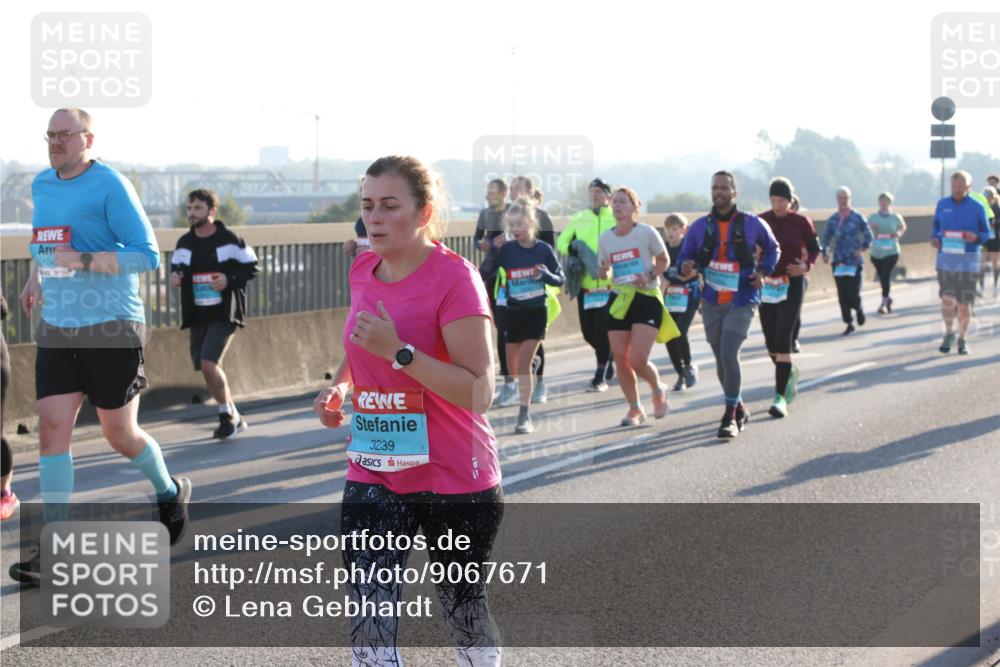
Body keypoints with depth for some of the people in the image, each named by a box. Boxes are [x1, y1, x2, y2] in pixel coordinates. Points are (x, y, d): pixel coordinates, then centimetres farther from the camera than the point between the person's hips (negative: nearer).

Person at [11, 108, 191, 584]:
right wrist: (36, 278, 16)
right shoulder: (41, 185, 10)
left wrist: (83, 261, -23)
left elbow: (147, 256, -16)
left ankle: (170, 493, 34)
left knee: (120, 434, 4)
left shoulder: (110, 186, -12)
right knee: (52, 428, -5)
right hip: (57, 329, 6)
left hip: (111, 329, -6)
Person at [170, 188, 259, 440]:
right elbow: (177, 267, 19)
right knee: (207, 370, 9)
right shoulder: (184, 243, 7)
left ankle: (228, 416, -1)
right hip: (197, 316, 6)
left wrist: (229, 280, -18)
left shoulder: (229, 240, -7)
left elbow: (251, 267, -2)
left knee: (209, 364, -19)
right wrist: (175, 277, -4)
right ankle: (233, 418, 26)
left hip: (224, 314, -6)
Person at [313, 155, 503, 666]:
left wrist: (399, 352, -29)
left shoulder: (454, 277, -16)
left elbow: (479, 391, -22)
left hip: (455, 480, -5)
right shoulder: (362, 271, 4)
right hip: (372, 475, 5)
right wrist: (339, 387, 4)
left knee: (464, 614, 12)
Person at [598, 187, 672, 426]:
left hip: (647, 299, -4)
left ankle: (658, 390, 19)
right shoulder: (605, 238, 5)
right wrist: (604, 272, -9)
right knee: (621, 359, 0)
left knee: (638, 361, -13)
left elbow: (664, 261, 3)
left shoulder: (647, 232, -7)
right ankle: (635, 408, 18)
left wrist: (650, 276, -15)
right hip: (619, 300, 4)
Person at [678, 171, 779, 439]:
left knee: (729, 354, -19)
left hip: (742, 301, -3)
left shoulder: (752, 224, -2)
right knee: (722, 360, 11)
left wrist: (763, 271, -3)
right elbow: (685, 255, 5)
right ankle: (739, 409, 33)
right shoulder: (700, 226, 2)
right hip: (712, 303, 4)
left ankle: (730, 417, -10)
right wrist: (687, 267, -18)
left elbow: (772, 249, 14)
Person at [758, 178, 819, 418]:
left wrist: (806, 265, -10)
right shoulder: (761, 221, 0)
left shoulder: (801, 222, -4)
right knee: (771, 342, 9)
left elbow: (814, 248, 9)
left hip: (792, 286, -3)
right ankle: (790, 373, 41)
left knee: (783, 340, -15)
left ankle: (780, 397, -13)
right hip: (767, 286, 3)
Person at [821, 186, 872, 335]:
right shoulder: (832, 220, 6)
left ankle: (859, 309, 27)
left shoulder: (857, 218, -1)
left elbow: (869, 236, 6)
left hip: (855, 262, -2)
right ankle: (849, 324, 10)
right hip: (839, 262, 3)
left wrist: (862, 248, -10)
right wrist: (825, 253, -7)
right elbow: (826, 238, 9)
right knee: (842, 295, 0)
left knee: (853, 294, -7)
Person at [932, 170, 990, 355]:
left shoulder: (977, 208, 0)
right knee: (947, 299, -12)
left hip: (968, 259, -1)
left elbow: (986, 233, 4)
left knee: (964, 302, 3)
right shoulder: (942, 205, 6)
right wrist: (935, 238, -5)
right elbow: (936, 227, 16)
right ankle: (949, 333, 12)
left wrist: (976, 237, -18)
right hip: (945, 257, 1)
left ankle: (962, 339, 21)